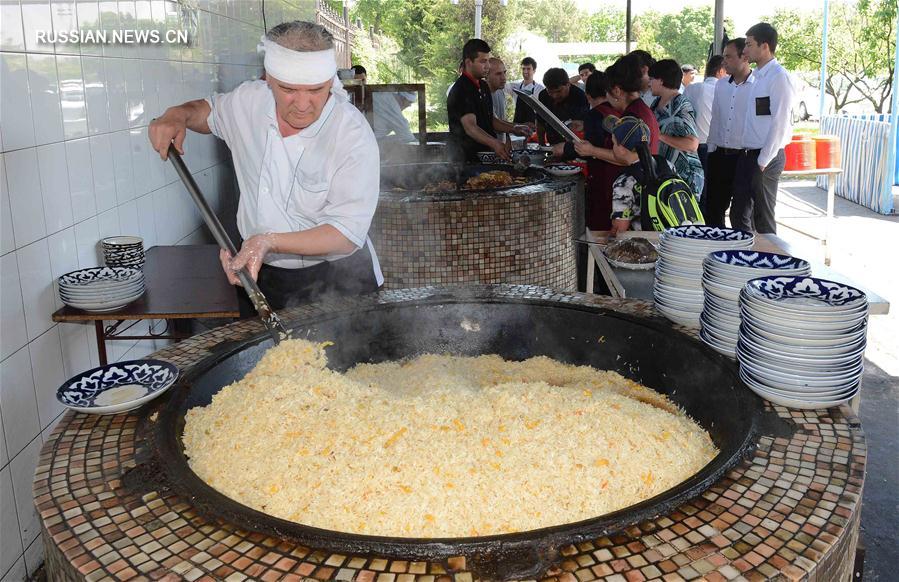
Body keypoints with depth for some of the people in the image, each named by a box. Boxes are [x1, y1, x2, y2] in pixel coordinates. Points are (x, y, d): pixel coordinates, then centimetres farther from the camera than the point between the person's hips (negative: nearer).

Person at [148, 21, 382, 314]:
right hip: (260, 273, 5)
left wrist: (270, 241, -37)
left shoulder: (354, 135, -24)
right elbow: (211, 110, 17)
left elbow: (347, 234, -26)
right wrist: (177, 115, -5)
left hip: (336, 280, -5)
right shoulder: (250, 100, -8)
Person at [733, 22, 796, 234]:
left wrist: (763, 161, -16)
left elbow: (780, 123, -16)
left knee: (763, 220, -1)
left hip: (766, 158, -9)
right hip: (751, 155, 9)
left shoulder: (779, 77, -12)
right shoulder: (759, 76, 15)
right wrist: (754, 159, 12)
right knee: (739, 215, 12)